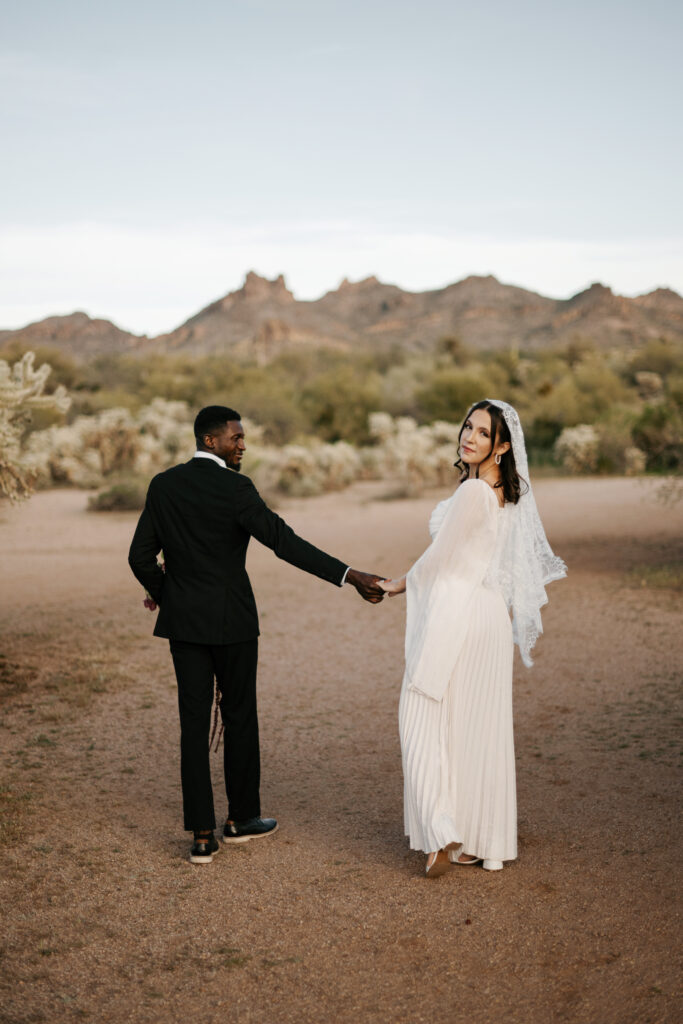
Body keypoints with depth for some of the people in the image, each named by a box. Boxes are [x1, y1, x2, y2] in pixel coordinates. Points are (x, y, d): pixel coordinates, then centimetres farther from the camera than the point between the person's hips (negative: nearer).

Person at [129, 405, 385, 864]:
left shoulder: (163, 485, 2)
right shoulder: (235, 488, -14)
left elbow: (141, 557, 4)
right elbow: (286, 542, -22)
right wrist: (351, 576, -22)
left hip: (183, 619, 4)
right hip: (231, 620, -4)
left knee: (194, 722, 5)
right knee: (239, 716, 12)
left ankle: (202, 835, 6)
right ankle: (243, 817, 26)